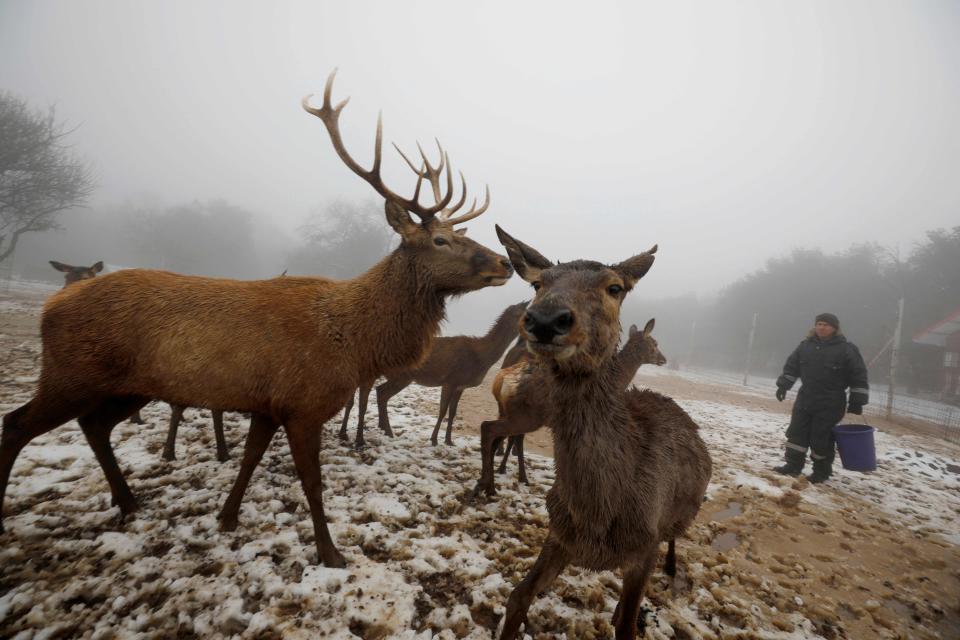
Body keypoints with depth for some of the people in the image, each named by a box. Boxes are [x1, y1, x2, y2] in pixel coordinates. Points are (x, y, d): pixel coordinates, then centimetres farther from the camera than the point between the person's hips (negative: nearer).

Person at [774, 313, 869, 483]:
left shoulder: (847, 349, -7)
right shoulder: (805, 346, 5)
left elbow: (859, 376, -5)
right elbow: (791, 366, 14)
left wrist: (857, 402, -7)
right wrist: (783, 385, 8)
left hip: (830, 405, -4)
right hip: (805, 400, 5)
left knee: (821, 438, 1)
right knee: (796, 433, 4)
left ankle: (821, 472, 18)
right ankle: (793, 466, 13)